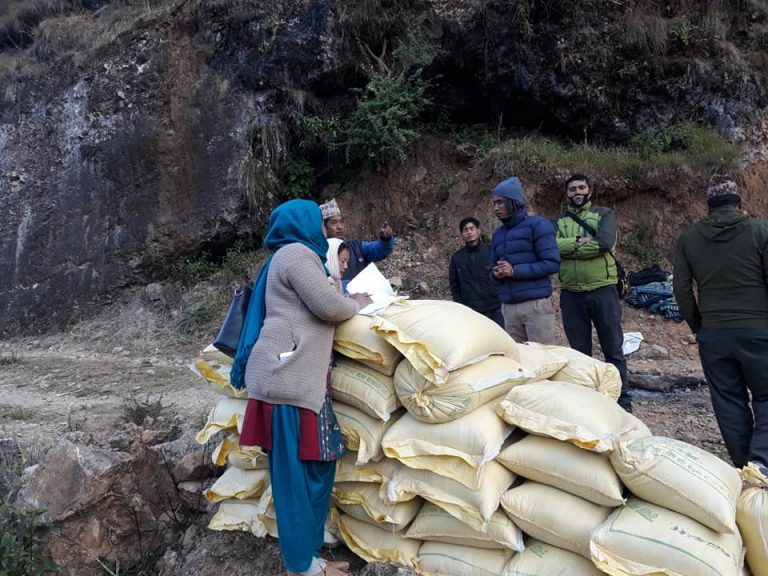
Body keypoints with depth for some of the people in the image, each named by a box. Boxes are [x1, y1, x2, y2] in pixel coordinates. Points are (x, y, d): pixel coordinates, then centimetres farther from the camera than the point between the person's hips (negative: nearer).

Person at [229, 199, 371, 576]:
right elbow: (329, 307, -12)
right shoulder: (297, 253, -6)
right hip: (289, 375, -10)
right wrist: (357, 304, 6)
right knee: (298, 470, -4)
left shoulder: (294, 256, 26)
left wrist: (347, 301, 20)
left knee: (315, 465, 12)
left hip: (299, 375, 10)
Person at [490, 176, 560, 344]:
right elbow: (493, 267, 23)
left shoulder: (538, 225, -2)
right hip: (508, 307, 6)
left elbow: (552, 263, -10)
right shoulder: (497, 234, 18)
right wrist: (496, 273, -2)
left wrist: (514, 271, -13)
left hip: (536, 303, -6)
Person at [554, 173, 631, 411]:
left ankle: (622, 400, 14)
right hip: (571, 294, 2)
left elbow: (605, 242, -14)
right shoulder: (559, 220, 12)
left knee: (613, 349, 4)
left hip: (603, 290, -2)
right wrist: (580, 242, -16)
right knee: (579, 351, 11)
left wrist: (568, 248, -9)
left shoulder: (603, 214, 5)